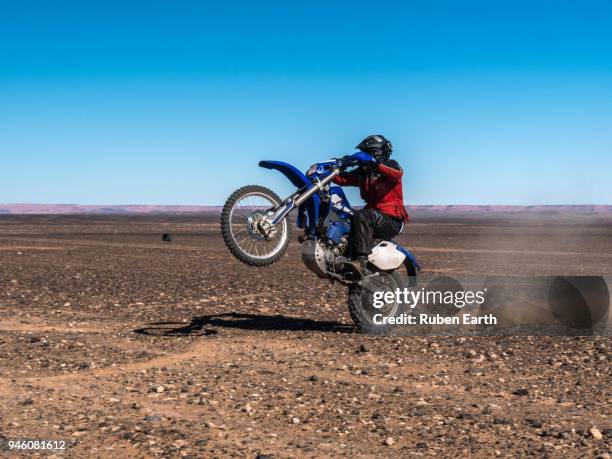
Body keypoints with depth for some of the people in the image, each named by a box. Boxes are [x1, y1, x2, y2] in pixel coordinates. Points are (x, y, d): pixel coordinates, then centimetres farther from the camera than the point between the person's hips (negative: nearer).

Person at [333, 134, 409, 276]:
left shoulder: (390, 165, 1)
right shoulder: (362, 172, 19)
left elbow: (397, 175, -23)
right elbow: (343, 179, 6)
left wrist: (376, 165, -37)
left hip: (392, 220, -7)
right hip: (373, 214, 7)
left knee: (362, 216, -35)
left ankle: (360, 261, -49)